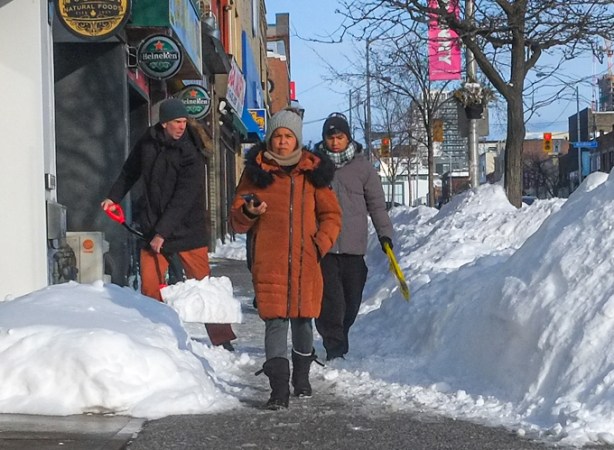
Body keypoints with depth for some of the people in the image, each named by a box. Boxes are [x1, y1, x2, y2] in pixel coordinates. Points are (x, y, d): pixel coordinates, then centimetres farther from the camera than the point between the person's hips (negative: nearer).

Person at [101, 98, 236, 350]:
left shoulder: (191, 155, -14)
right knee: (150, 288, 0)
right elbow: (130, 172, 22)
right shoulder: (148, 142, 2)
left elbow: (182, 200, -19)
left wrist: (162, 232, -22)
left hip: (187, 230, -3)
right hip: (153, 228, 4)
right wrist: (113, 197, 17)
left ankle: (222, 339, 8)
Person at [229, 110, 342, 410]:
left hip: (305, 262, 1)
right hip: (269, 263, -1)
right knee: (275, 321, -9)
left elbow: (331, 215, 11)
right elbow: (236, 222, 7)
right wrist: (248, 212, -16)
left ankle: (301, 378, 31)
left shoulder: (313, 171, 8)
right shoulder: (256, 171, 6)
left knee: (303, 319, 10)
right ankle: (279, 388, -10)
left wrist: (320, 244, -5)